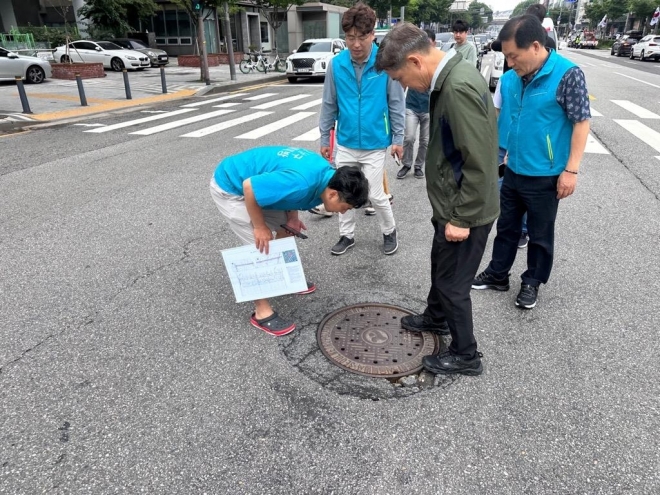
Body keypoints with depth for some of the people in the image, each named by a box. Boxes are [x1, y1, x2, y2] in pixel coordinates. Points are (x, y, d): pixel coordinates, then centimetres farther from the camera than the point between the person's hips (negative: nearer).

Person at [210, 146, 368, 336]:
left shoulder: (326, 174, -6)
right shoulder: (302, 182, -36)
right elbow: (249, 187, -31)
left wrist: (292, 217, 0)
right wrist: (260, 227, -19)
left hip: (256, 181, 9)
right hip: (229, 187, -9)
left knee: (285, 230, 15)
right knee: (262, 246, -9)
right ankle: (262, 313, 3)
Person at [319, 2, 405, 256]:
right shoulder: (336, 64, -6)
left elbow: (396, 102, -4)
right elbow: (329, 104, 3)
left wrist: (398, 138, -3)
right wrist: (324, 137, 6)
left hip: (375, 144, -3)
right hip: (345, 143, 3)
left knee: (375, 195, 2)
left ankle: (389, 232, 28)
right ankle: (347, 236, 32)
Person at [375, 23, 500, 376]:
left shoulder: (459, 88, -26)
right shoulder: (451, 77, 6)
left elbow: (480, 164, -27)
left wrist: (462, 218, -20)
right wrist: (451, 211, 18)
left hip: (465, 213, -10)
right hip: (453, 206, 10)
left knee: (453, 283, 6)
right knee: (440, 267, 26)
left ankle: (465, 355, 27)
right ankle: (436, 318, 51)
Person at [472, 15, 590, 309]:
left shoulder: (568, 74, -15)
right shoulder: (511, 79, 0)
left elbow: (581, 122, -13)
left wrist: (571, 170, -16)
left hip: (545, 177, -5)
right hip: (513, 172, 5)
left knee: (540, 235, 11)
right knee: (506, 227, 18)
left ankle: (532, 283, 29)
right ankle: (497, 274, 35)